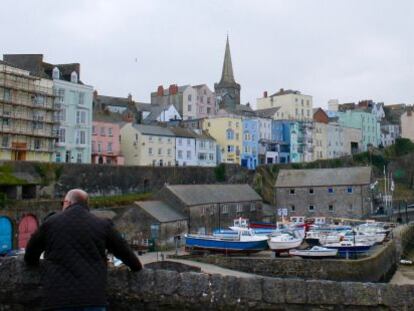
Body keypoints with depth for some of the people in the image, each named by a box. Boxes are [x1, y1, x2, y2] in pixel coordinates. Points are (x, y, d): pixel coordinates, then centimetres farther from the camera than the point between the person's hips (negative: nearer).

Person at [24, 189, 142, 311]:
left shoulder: (50, 223, 12)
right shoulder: (103, 225, 12)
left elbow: (30, 258, 24)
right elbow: (124, 251, 21)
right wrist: (137, 266, 41)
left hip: (57, 298, 0)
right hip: (92, 298, 0)